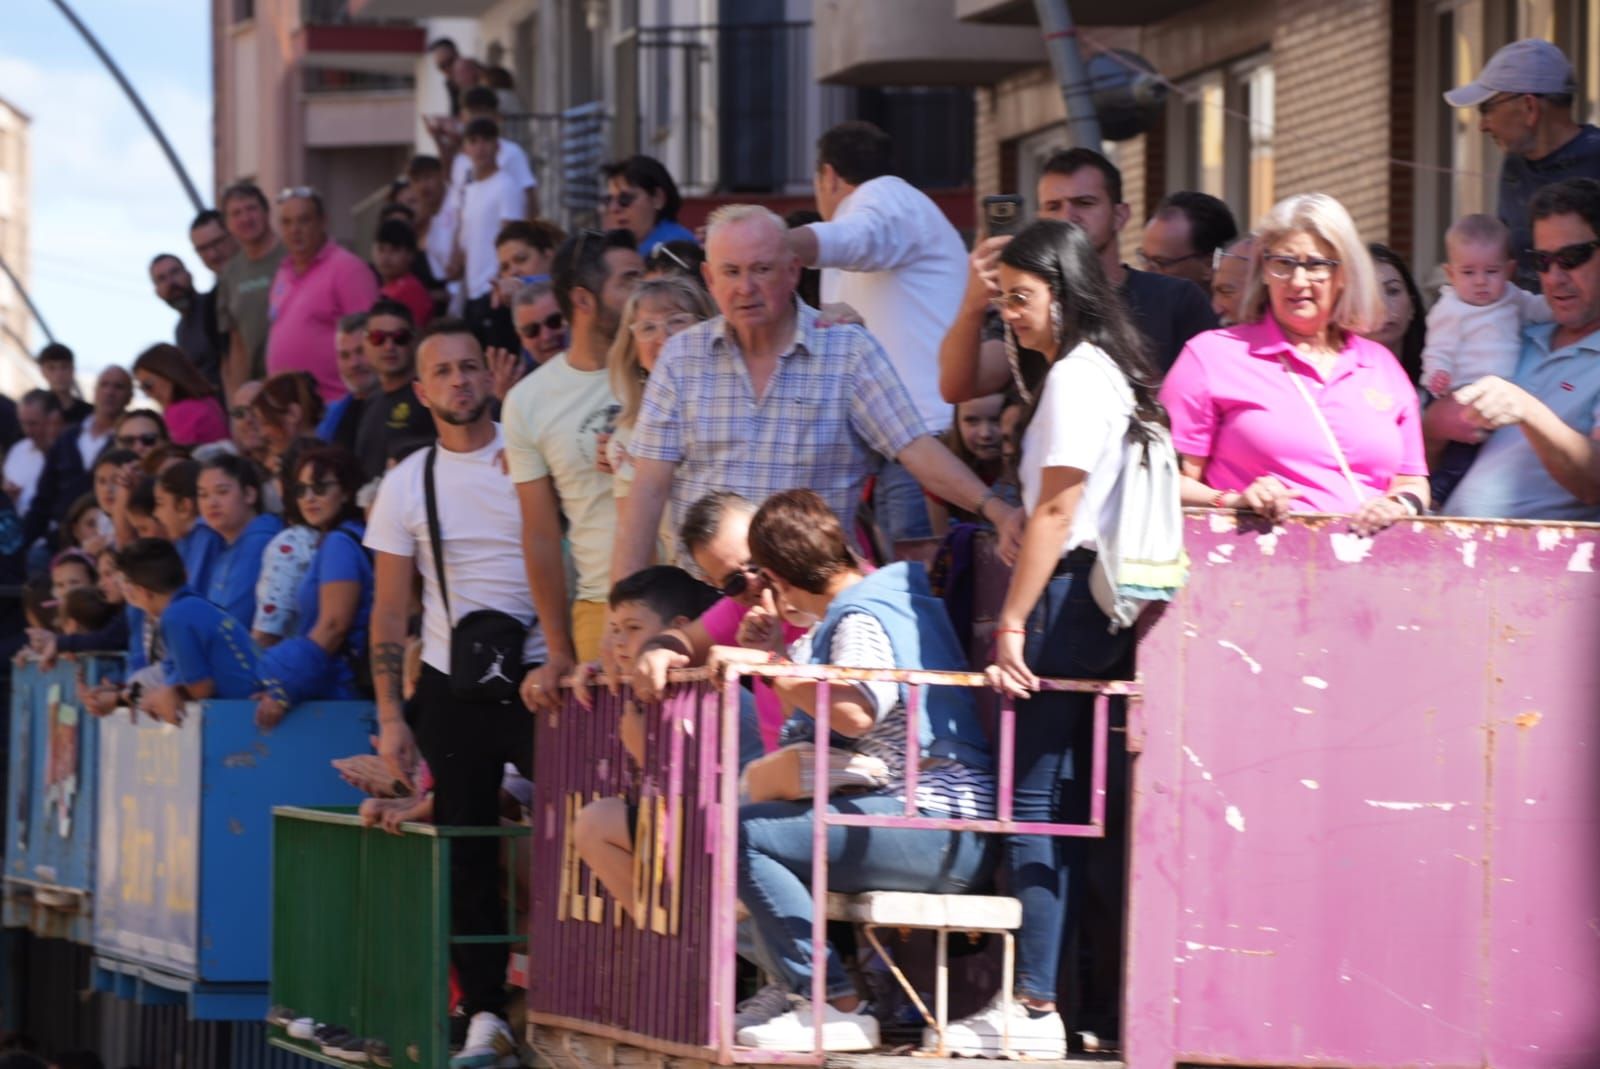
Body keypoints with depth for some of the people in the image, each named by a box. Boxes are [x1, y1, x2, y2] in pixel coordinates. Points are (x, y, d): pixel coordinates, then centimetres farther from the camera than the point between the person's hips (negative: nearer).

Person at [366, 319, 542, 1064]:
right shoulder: (407, 484, 6)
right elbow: (389, 610, 7)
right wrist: (390, 717, 1)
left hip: (538, 672, -2)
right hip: (451, 681, 2)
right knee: (466, 852, 3)